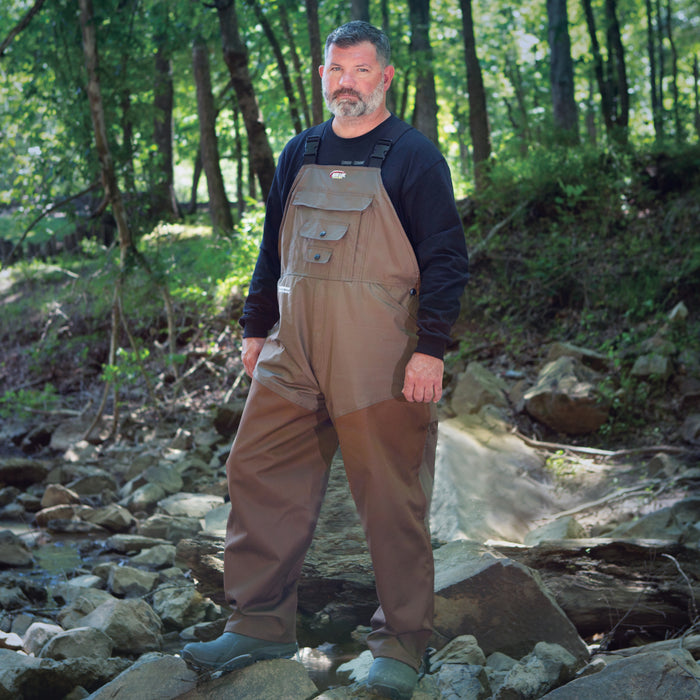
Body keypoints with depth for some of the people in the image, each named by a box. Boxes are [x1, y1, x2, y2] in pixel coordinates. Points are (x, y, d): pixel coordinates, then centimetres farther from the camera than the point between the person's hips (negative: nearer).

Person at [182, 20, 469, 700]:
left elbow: (445, 257, -7)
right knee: (258, 474, 6)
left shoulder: (412, 157, -3)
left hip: (379, 359, -6)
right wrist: (255, 327, 18)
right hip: (295, 352, 6)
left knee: (391, 499, -1)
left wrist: (431, 349, -14)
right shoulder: (299, 154, 14)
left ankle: (401, 644, 12)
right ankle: (260, 625, 18)